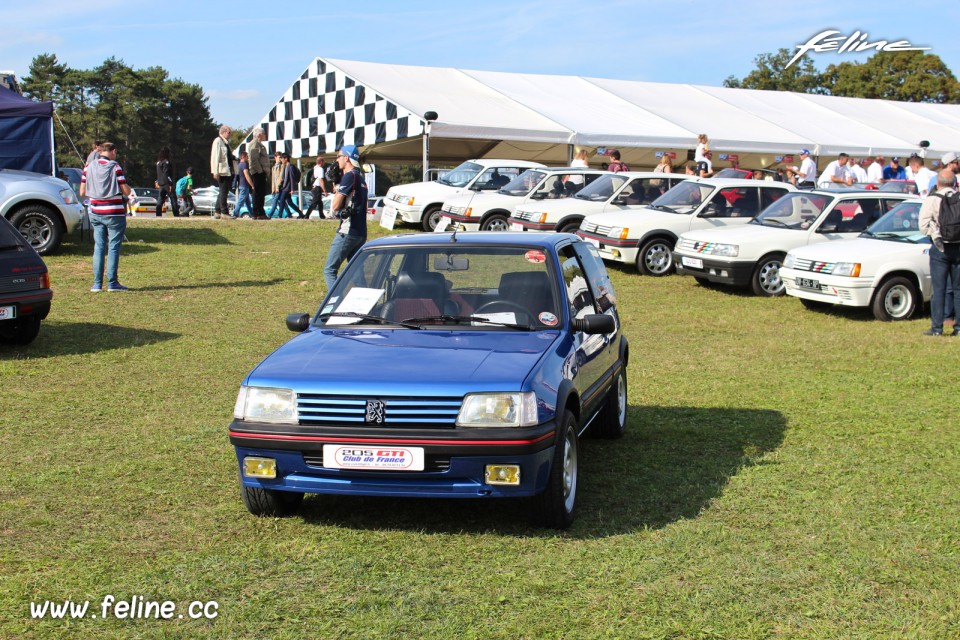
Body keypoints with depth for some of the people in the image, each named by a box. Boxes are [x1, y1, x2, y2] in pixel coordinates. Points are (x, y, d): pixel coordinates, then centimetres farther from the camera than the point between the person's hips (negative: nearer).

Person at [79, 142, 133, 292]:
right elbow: (126, 192, -10)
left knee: (99, 247, 9)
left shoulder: (88, 167, 4)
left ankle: (97, 284, 7)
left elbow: (82, 193, 6)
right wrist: (129, 189, 13)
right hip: (114, 213, -4)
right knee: (113, 247, 0)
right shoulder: (115, 167, -8)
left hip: (96, 213, 4)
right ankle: (112, 283, 0)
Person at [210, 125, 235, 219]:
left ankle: (217, 212, 17)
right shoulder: (218, 141, -8)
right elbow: (215, 157, -13)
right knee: (224, 191, -7)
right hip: (222, 171, -9)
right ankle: (224, 212, -4)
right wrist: (216, 172, -18)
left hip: (229, 171, 9)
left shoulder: (226, 142, 18)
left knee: (224, 192, 11)